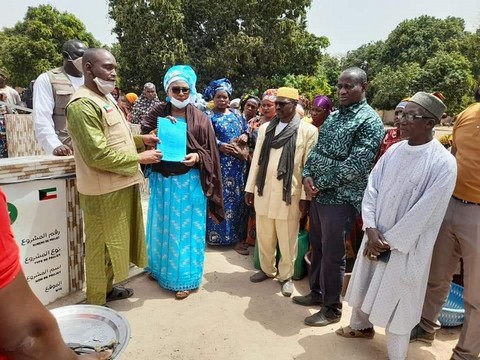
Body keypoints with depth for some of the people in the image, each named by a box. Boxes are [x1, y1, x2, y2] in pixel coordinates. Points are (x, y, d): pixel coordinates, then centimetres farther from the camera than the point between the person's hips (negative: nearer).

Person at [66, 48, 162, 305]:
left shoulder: (106, 98, 14)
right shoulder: (83, 105, -19)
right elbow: (98, 155, -24)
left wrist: (140, 139, 7)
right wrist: (139, 158, -16)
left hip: (121, 184, 10)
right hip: (103, 190, -10)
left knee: (113, 243, 20)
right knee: (100, 246, 4)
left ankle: (107, 288, 38)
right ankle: (95, 303, 21)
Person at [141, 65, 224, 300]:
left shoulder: (200, 119, -1)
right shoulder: (157, 113, 5)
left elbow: (209, 152, -1)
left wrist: (197, 157, -20)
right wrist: (159, 130, -17)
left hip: (189, 182, -3)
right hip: (162, 180, 3)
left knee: (186, 228, 5)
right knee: (162, 226, 16)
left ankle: (185, 278, 19)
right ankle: (159, 268, 36)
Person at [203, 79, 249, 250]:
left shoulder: (236, 115, 16)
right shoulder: (208, 116, 1)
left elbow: (246, 131, 17)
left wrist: (245, 136, -5)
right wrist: (220, 146, -22)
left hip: (238, 164, 5)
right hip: (219, 163, -5)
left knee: (237, 198, 7)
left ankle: (236, 236, 16)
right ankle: (215, 235, 9)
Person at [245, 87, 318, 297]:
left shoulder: (308, 130, -4)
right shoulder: (265, 128, 9)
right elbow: (257, 160, 10)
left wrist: (305, 195, -8)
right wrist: (250, 188, 9)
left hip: (289, 193, -4)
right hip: (264, 191, 4)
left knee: (287, 239, 8)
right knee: (264, 236, 15)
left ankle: (286, 275, 27)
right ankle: (267, 269, 35)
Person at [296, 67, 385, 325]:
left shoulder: (370, 121, -11)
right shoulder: (333, 116, 13)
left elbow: (356, 164, -20)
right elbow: (317, 149, 13)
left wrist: (321, 183, -15)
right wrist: (307, 175, -4)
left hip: (341, 198, -7)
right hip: (319, 194, 7)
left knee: (332, 254, 3)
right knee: (317, 247, 18)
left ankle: (332, 308, 21)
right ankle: (317, 292, 37)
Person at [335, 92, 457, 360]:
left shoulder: (443, 163, -16)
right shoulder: (394, 151, 1)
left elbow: (424, 212, -18)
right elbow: (372, 189, 0)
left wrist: (388, 241, -14)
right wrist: (371, 230, -10)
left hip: (406, 246, -6)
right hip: (376, 237, 6)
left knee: (397, 303, 6)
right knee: (364, 286, 21)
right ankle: (361, 326, 48)